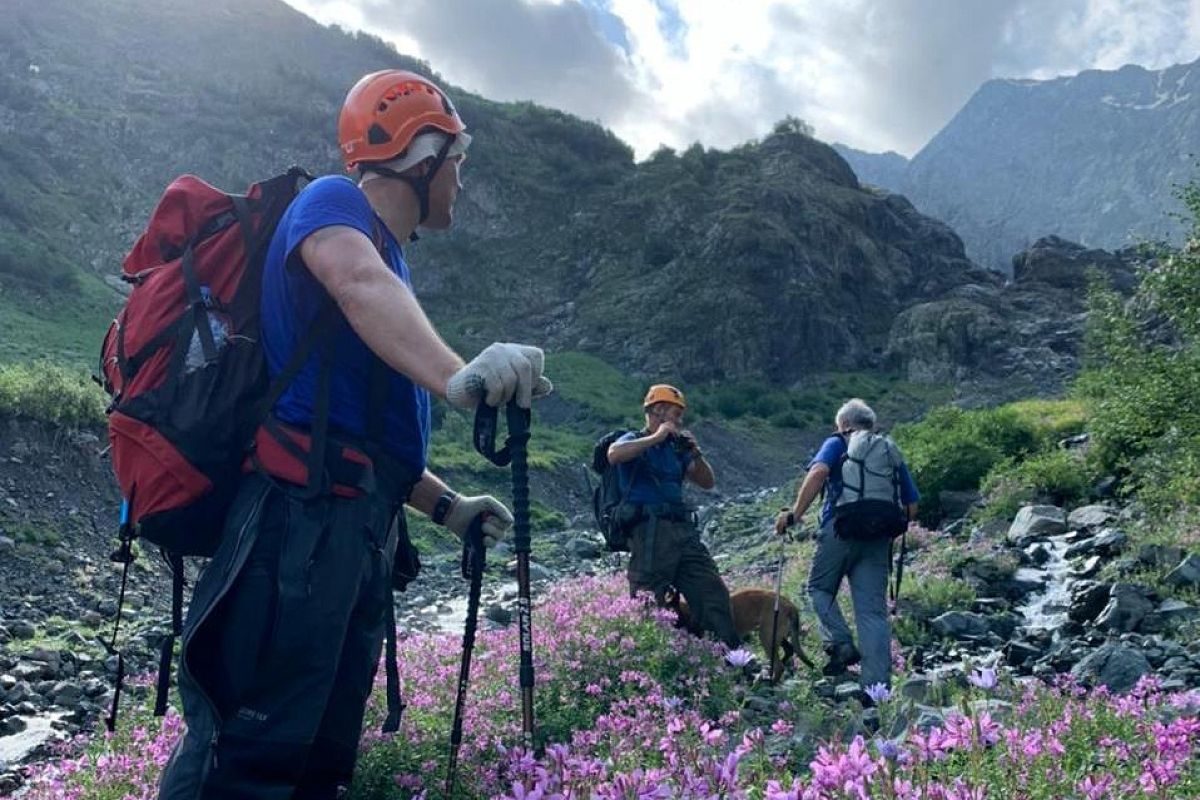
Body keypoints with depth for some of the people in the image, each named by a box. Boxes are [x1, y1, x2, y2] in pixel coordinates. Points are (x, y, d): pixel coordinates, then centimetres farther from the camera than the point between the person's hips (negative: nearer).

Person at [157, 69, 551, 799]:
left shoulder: (390, 261, 27)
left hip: (360, 529, 10)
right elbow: (360, 284, -27)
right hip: (304, 517, -10)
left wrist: (448, 506, 24)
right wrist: (457, 375, -45)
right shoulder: (333, 203, -1)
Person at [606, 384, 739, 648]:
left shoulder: (675, 447, 23)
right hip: (650, 531, -7)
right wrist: (656, 437, -17)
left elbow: (708, 482, 20)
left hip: (683, 529, 7)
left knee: (713, 594, 1)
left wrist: (696, 454, 4)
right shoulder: (635, 441, 4)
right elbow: (614, 455, -21)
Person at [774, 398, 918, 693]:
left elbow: (818, 472, -13)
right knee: (874, 611, 3)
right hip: (878, 537, 4)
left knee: (820, 588, 17)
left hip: (840, 528, -3)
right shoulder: (892, 452, 23)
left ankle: (841, 643, -2)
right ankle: (877, 685, -1)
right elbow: (912, 505, 20)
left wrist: (794, 514, -12)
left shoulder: (837, 444, 10)